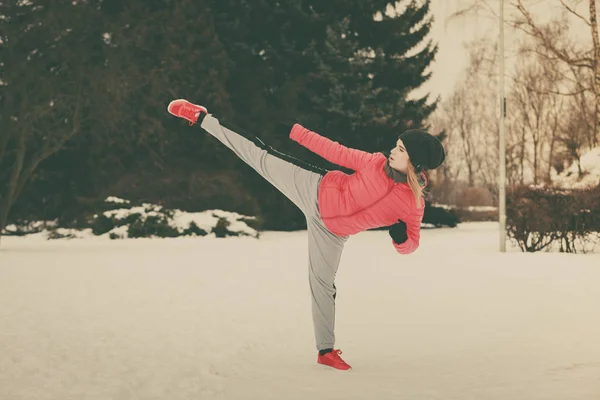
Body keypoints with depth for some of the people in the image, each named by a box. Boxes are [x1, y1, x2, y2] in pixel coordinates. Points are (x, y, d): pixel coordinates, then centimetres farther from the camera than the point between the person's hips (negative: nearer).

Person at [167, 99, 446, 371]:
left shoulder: (413, 204, -16)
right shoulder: (377, 162, -16)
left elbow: (409, 245, -7)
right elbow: (336, 152, -9)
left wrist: (400, 237, -30)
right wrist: (295, 132, -8)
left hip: (330, 231, 0)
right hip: (315, 191, 0)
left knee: (322, 285, 6)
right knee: (261, 155, -1)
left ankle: (326, 351, 25)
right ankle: (202, 118, 11)